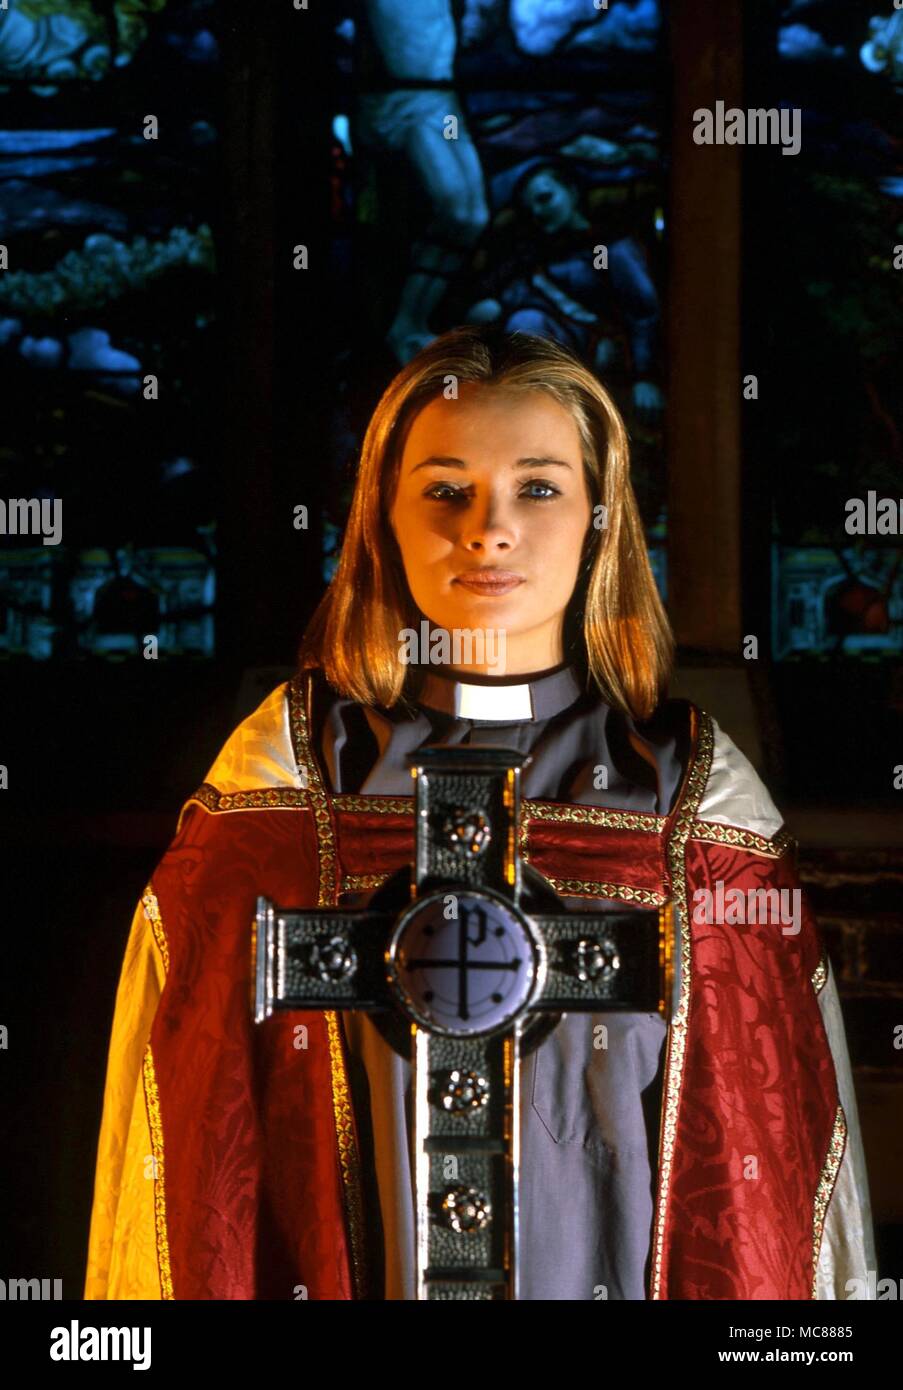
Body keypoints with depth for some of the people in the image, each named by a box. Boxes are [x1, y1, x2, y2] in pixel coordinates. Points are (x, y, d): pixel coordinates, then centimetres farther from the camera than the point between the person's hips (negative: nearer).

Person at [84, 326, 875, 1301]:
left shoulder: (698, 792, -3)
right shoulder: (285, 767, -4)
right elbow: (199, 1116, -2)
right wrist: (218, 1286, -8)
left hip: (614, 1274, 1)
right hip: (343, 1275, 0)